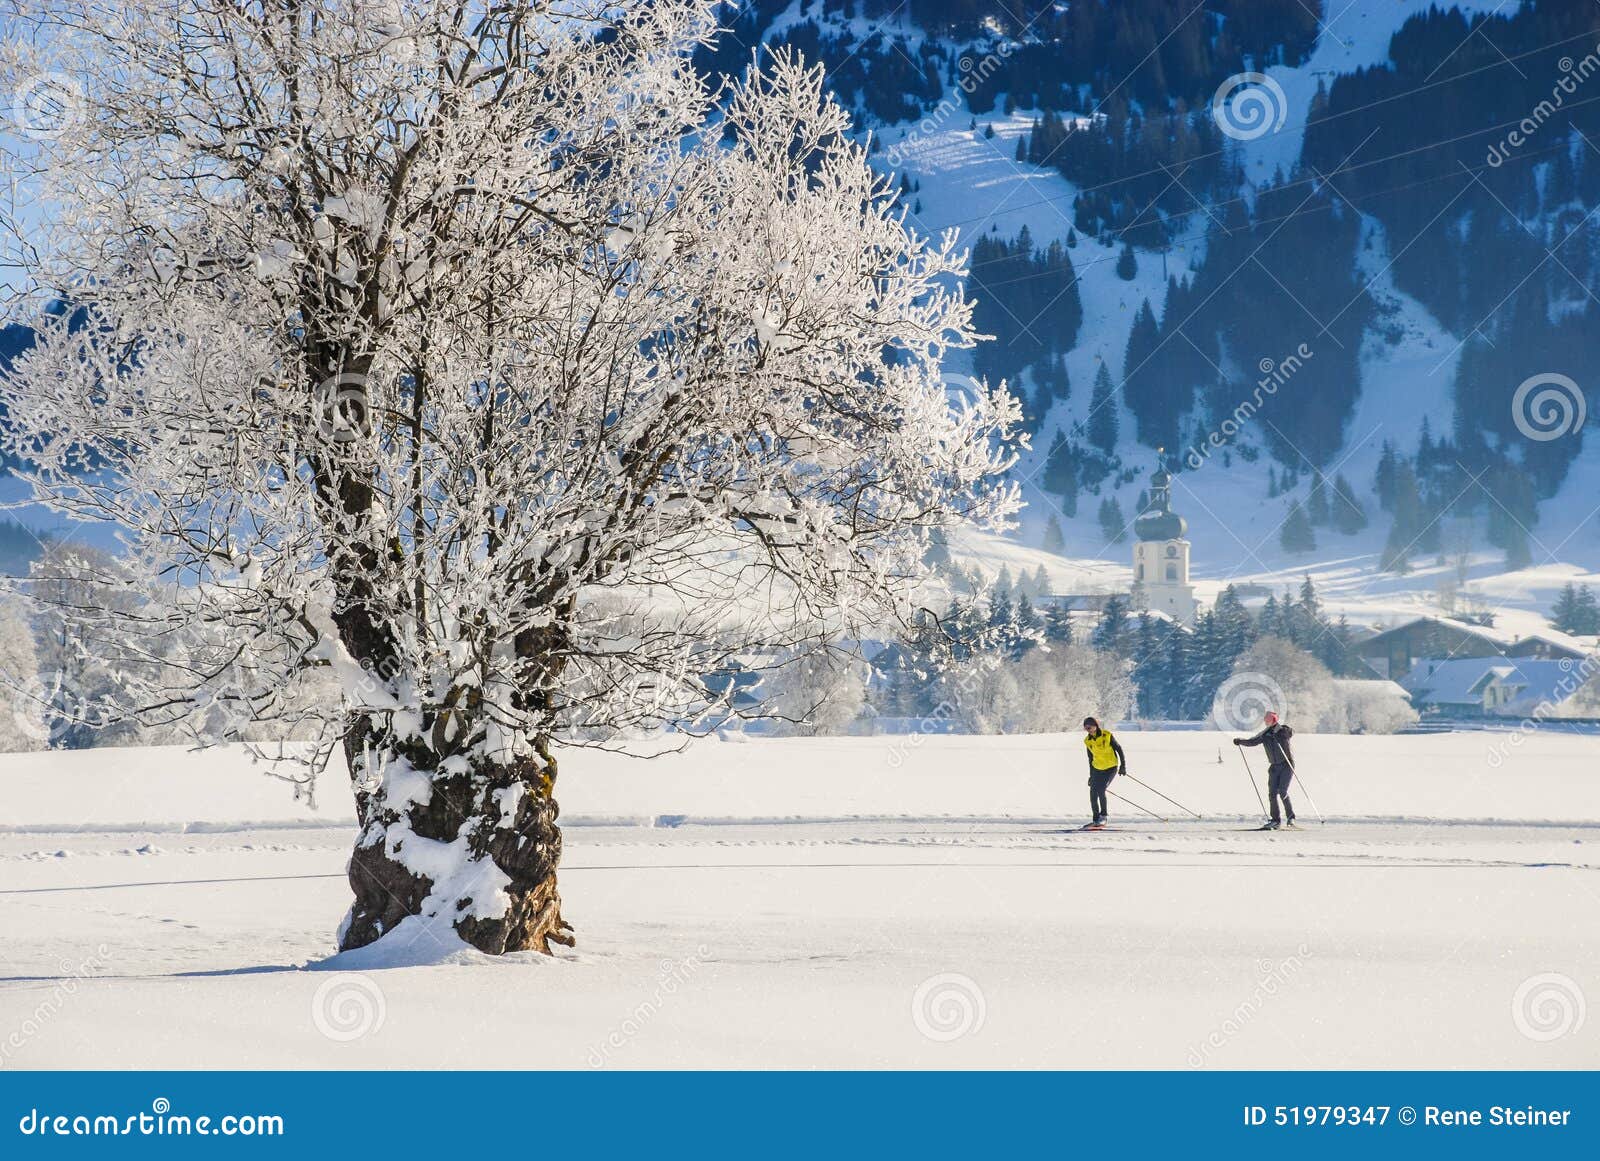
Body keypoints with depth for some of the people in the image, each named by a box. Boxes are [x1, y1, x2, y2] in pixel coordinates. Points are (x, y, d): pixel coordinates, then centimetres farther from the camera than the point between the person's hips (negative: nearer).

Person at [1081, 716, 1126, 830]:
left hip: (1111, 768, -5)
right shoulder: (1088, 741, 0)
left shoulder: (1107, 736, -14)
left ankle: (1103, 815, -4)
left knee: (1100, 789, -21)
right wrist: (1091, 776, 15)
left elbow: (1119, 749, -6)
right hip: (1097, 769, 5)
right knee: (1093, 795, -1)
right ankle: (1097, 821, 10)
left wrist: (1123, 765, -9)